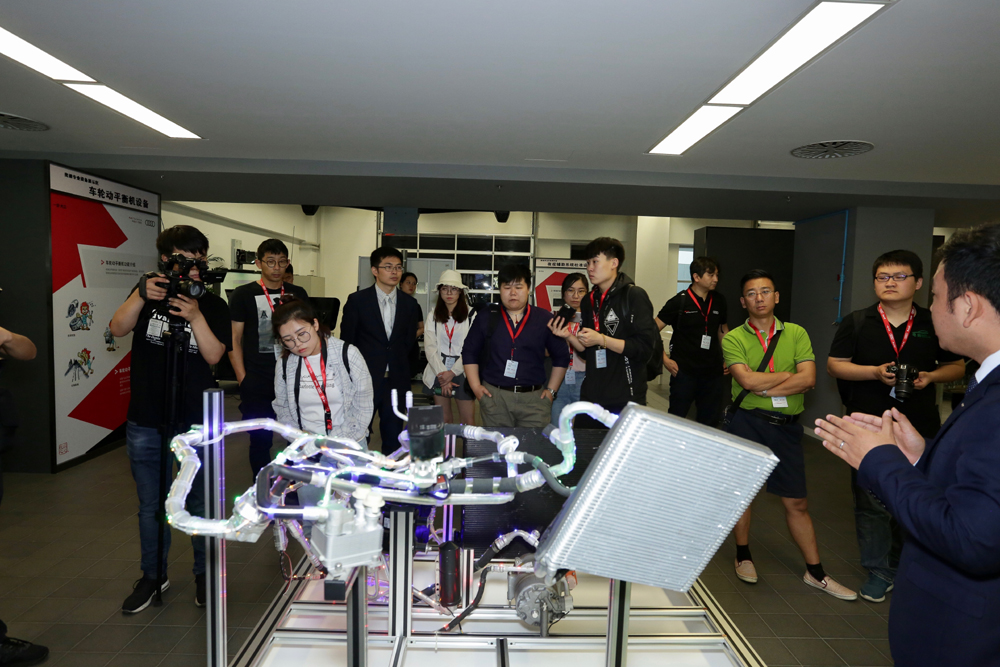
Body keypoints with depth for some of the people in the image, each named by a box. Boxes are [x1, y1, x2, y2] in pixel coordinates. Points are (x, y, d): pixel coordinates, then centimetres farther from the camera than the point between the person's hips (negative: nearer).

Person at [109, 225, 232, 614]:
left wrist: (194, 315, -27)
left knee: (200, 502, 10)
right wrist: (141, 297, -27)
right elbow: (118, 328, -11)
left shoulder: (213, 306, -2)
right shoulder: (150, 291, 3)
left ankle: (204, 573, 28)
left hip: (195, 422, -1)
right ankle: (153, 575, 32)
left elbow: (214, 355, -14)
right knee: (151, 505, 14)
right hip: (146, 422, 2)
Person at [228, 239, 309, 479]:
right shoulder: (243, 295, 0)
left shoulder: (298, 294, 9)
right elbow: (234, 339, -1)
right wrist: (243, 379, -7)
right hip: (257, 384, -2)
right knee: (260, 441, 6)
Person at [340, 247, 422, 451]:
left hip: (397, 380, 3)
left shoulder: (409, 304, 5)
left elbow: (410, 341, 11)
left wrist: (398, 366, 5)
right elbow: (347, 340, 1)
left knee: (393, 437, 9)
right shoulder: (357, 300, -3)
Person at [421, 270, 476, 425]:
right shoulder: (433, 317, 7)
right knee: (442, 421, 9)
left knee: (468, 422, -3)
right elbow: (429, 348, 0)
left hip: (462, 373, -3)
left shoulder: (470, 316, -5)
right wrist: (442, 374, -11)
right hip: (439, 373, 3)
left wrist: (452, 372, -13)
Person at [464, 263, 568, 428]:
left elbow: (561, 356, 10)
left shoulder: (545, 319, 4)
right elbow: (469, 352, 11)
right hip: (494, 396, 1)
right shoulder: (486, 317, 6)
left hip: (534, 398, 0)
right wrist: (475, 386, 4)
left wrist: (551, 390, 6)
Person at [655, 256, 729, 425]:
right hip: (684, 372, -4)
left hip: (712, 373, 4)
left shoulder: (719, 301, 5)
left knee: (709, 421, 12)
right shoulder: (679, 302, -8)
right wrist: (664, 359, -11)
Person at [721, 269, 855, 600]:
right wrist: (790, 375, -6)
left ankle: (815, 572, 21)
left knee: (796, 502, 9)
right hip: (747, 422, -1)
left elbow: (808, 379, -9)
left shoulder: (796, 333, 4)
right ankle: (743, 557, 29)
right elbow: (746, 380, -16)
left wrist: (765, 389, -14)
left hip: (786, 425, 1)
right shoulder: (734, 338, -1)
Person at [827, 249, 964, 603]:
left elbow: (957, 366, 12)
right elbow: (834, 364, 0)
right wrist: (876, 372, -15)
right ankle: (879, 571, 19)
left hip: (920, 427, 2)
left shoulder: (934, 324, 4)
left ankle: (902, 562, 34)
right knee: (871, 502, 4)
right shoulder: (857, 323, 1)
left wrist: (931, 376, -9)